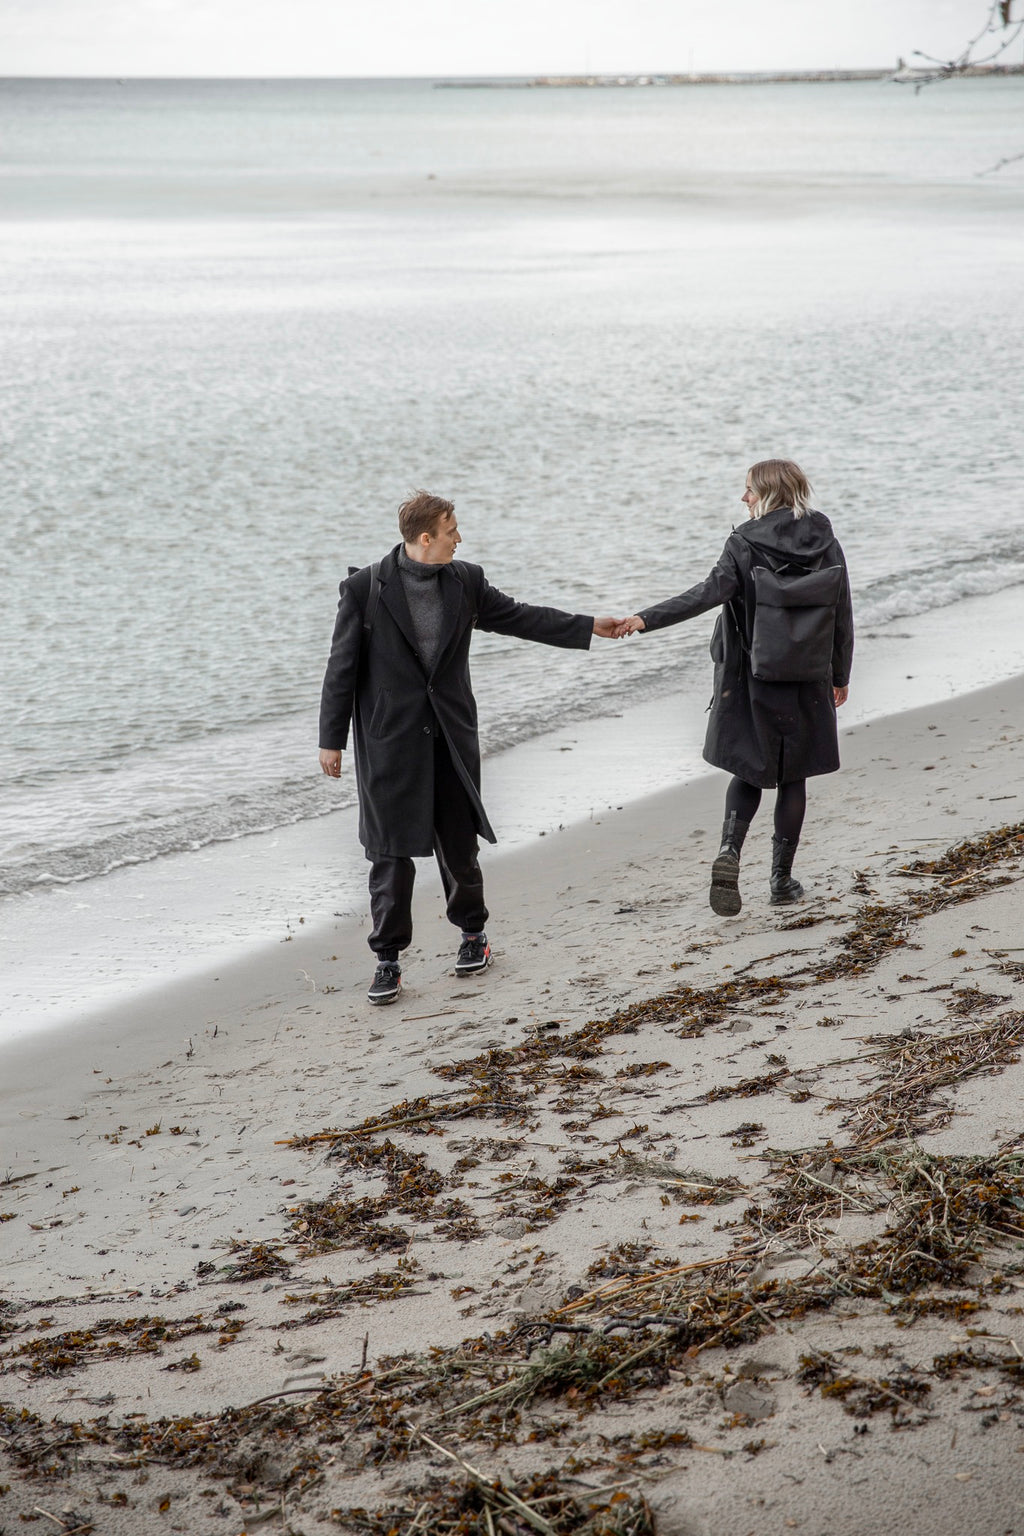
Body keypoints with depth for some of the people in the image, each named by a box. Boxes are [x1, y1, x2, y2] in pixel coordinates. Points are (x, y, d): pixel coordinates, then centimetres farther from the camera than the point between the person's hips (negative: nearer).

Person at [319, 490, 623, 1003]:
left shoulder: (466, 582, 3)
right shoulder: (364, 589, -9)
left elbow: (516, 616, 16)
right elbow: (342, 667, -6)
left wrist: (587, 627, 17)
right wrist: (332, 739, -5)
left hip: (450, 735, 4)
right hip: (390, 740, -3)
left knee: (459, 844, 11)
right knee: (391, 853, -1)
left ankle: (472, 931, 33)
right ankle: (388, 960, 9)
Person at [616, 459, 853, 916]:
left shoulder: (745, 544, -10)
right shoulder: (826, 545, 0)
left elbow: (711, 592, -24)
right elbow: (843, 618, 4)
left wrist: (646, 619, -28)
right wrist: (840, 677, 15)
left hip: (751, 678, -2)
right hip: (809, 683, 2)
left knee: (749, 770, 13)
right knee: (793, 776, 12)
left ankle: (729, 849, -11)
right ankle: (781, 878, 14)